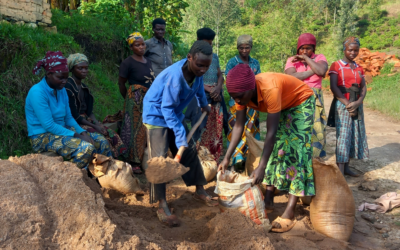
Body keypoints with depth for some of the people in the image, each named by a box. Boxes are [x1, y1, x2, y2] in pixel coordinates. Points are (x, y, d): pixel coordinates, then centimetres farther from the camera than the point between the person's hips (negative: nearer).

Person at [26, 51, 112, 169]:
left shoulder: (61, 90, 7)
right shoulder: (37, 92, -18)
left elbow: (68, 118, 11)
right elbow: (48, 125, -21)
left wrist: (82, 132, -6)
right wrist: (77, 136, -20)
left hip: (62, 131, 8)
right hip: (43, 137, -8)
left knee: (102, 141, -2)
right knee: (86, 148, -30)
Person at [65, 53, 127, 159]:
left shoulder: (84, 87, 14)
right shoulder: (68, 87, -13)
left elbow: (89, 111, 11)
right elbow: (73, 115, -17)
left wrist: (97, 124, -7)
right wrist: (93, 126, -17)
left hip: (86, 120, 8)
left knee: (112, 135, -10)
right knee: (102, 136, -25)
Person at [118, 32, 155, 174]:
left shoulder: (148, 62, 13)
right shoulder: (128, 63, -8)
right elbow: (121, 83, -4)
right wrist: (128, 99, 0)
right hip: (136, 101, -7)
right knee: (136, 130, -4)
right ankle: (134, 163, 4)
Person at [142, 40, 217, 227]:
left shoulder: (197, 71, -9)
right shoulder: (175, 75, -34)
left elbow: (199, 87, 16)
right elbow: (167, 108, -29)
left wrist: (204, 104, 32)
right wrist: (180, 136, -30)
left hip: (174, 114, 8)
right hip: (156, 114, -8)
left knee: (190, 151, 11)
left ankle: (200, 191, 25)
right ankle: (162, 206, -9)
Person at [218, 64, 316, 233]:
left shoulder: (270, 89, -41)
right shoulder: (242, 92, -20)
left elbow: (271, 132, -40)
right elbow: (239, 126, -14)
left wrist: (261, 168, -42)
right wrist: (227, 158, -19)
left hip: (301, 102, -7)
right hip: (283, 106, 7)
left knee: (298, 149, -16)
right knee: (276, 147, 2)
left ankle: (290, 212, -20)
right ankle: (269, 199, 8)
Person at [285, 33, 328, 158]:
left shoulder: (319, 58, 9)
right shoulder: (292, 60, 8)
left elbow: (321, 70, -14)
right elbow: (292, 77, -12)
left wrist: (305, 58, -5)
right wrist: (314, 71, -7)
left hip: (314, 99, 1)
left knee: (315, 129, -2)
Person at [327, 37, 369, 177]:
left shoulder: (359, 68, 15)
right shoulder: (336, 65, 1)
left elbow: (363, 88, 6)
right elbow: (333, 87, -10)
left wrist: (358, 102, -13)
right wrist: (347, 104, -16)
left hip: (357, 105, 5)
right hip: (342, 104, -5)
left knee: (354, 135, 4)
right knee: (343, 136, -9)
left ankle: (346, 167, 14)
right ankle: (340, 172, -10)